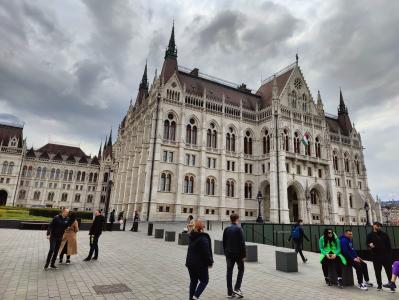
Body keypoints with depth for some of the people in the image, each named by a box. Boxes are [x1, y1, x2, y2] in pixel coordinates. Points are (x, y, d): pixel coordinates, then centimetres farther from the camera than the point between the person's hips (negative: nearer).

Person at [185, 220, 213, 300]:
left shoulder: (191, 236, 4)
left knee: (193, 281, 18)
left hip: (190, 262, 7)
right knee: (204, 280, 11)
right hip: (201, 263, -7)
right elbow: (206, 252, -20)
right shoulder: (203, 238, -21)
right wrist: (210, 262, -7)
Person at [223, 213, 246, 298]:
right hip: (238, 253, -4)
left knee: (229, 272, 8)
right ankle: (237, 288, 1)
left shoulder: (226, 229, 4)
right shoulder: (239, 229, -13)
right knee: (241, 270, 12)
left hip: (229, 254, 4)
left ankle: (230, 292, 11)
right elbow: (242, 243, -15)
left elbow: (224, 242, 9)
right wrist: (244, 254, -9)